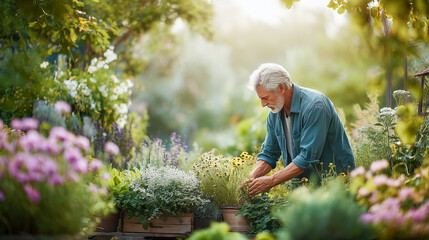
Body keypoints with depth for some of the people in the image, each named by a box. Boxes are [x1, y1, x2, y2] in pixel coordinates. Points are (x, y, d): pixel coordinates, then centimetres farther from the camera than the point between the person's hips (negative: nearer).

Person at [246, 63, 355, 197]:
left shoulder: (314, 106, -20)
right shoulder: (275, 113, 4)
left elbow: (308, 157, -24)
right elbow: (269, 153, 11)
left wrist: (272, 181, -22)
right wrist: (253, 177, -7)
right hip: (304, 185, 6)